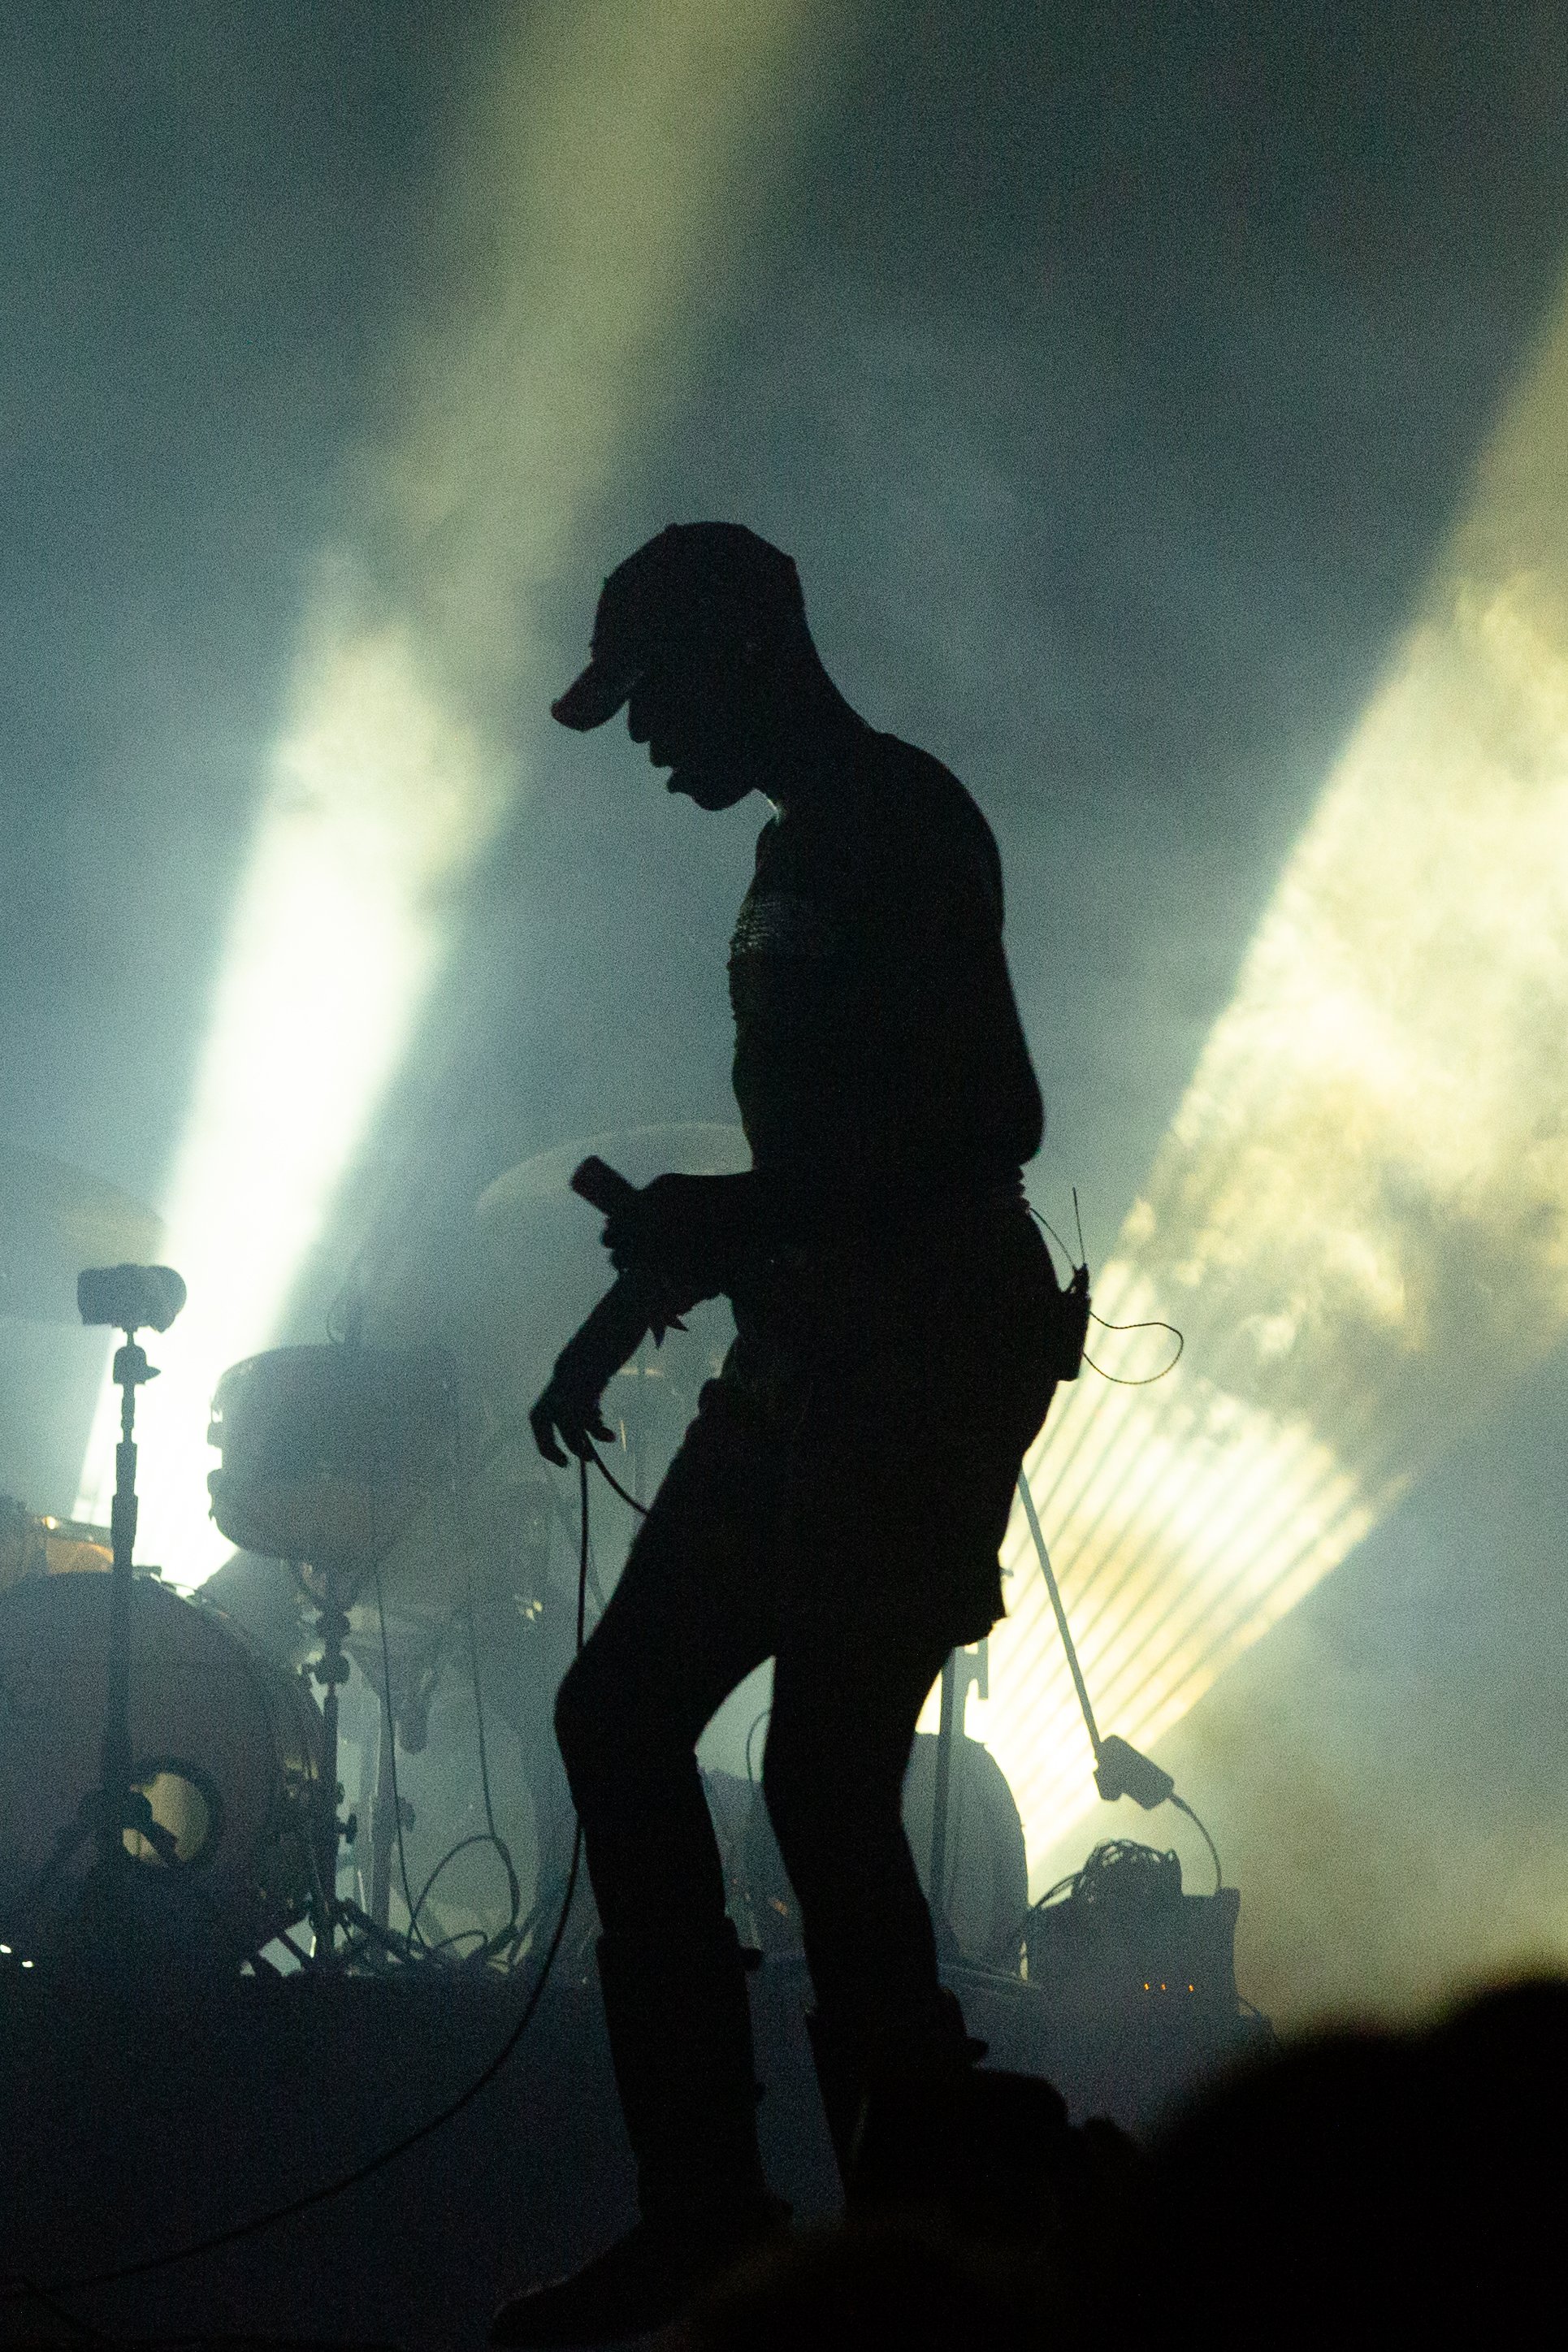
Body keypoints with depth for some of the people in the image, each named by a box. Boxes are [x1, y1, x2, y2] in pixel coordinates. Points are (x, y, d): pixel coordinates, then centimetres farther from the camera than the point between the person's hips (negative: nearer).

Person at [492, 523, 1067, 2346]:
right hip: (816, 1367, 11)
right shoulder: (805, 851, 19)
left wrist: (724, 1226, -18)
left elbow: (988, 1121, -21)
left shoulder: (895, 825, -11)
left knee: (823, 1772, -14)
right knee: (619, 1712, 8)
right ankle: (702, 2200, 10)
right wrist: (628, 1314, 24)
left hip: (927, 1360, -11)